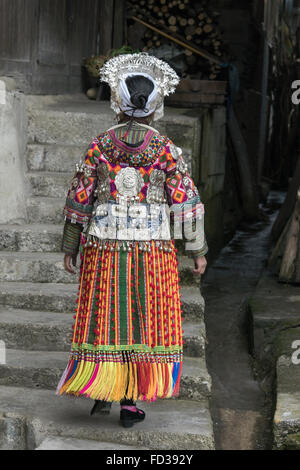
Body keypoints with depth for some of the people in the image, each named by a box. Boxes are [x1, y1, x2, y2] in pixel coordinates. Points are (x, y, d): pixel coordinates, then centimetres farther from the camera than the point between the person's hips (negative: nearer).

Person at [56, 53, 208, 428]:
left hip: (104, 245, 1)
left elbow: (78, 199, 2)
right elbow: (185, 203, -4)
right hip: (153, 247, -1)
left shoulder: (100, 146, -1)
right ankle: (129, 401, 6)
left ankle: (101, 393, 13)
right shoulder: (166, 150, -4)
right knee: (144, 320, 6)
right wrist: (197, 250, 5)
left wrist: (70, 246, 13)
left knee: (104, 316, 11)